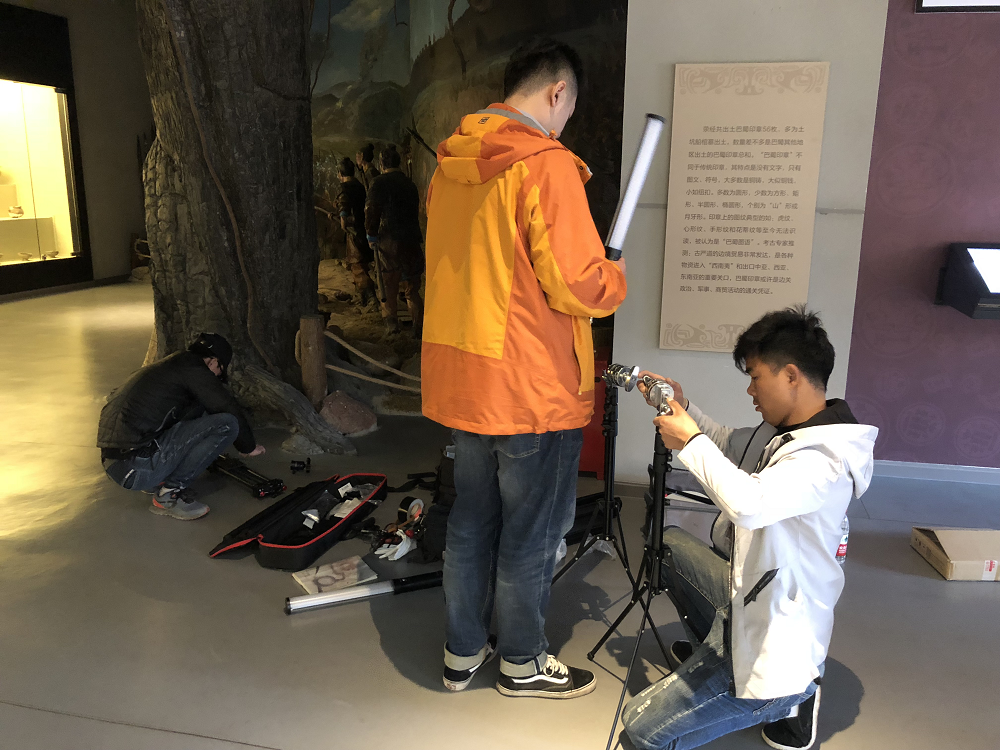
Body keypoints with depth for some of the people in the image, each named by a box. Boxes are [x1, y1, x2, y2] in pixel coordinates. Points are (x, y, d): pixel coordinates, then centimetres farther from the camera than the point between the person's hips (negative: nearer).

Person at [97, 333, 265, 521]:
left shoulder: (169, 365, 23)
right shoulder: (194, 368, -4)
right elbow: (231, 411, -3)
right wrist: (249, 447, 14)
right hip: (138, 469, -9)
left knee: (198, 407, 19)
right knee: (227, 424, -11)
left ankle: (159, 480, 13)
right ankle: (169, 493, -6)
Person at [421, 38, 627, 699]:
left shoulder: (451, 163, 8)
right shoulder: (547, 165, -17)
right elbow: (577, 286, -21)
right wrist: (616, 279, 2)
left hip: (463, 379, 8)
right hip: (533, 389, -7)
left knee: (472, 521, 20)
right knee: (531, 534, 11)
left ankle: (463, 652, 36)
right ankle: (522, 663, 30)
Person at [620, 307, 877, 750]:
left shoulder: (826, 457, -29)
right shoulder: (788, 430, 0)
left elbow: (750, 503, -46)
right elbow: (733, 448, 16)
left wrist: (689, 441, -31)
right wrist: (684, 410, 0)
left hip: (774, 646, -9)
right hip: (754, 593, 9)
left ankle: (786, 697, 10)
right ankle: (712, 655, 29)